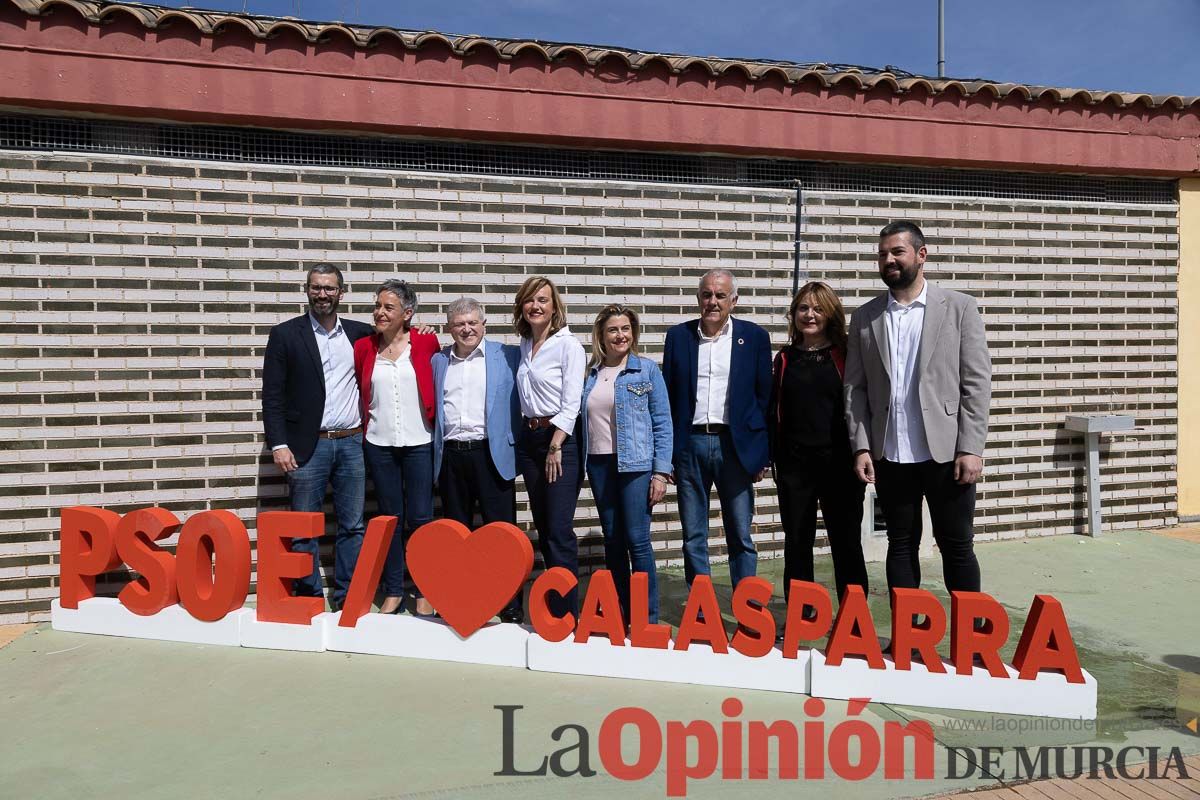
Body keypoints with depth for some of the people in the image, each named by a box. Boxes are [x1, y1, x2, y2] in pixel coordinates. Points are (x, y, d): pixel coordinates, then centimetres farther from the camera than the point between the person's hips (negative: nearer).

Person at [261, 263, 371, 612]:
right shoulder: (285, 334, 0)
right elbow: (272, 395, -2)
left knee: (352, 527, 9)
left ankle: (347, 595, 20)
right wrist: (279, 445, -10)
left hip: (352, 443, 3)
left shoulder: (359, 332, 9)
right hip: (308, 446, -3)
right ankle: (309, 597, 17)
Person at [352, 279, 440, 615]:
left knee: (420, 519, 1)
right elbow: (358, 391, 15)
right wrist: (367, 420, 9)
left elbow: (439, 382, 7)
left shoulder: (426, 342, -2)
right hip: (379, 445, 2)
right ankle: (393, 590, 19)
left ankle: (424, 591, 15)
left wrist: (435, 420, 3)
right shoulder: (363, 347, 4)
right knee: (390, 518, 9)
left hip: (419, 444, -2)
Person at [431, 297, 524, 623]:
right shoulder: (438, 361, 14)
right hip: (451, 456, 4)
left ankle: (511, 605, 7)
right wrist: (438, 450, 11)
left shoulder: (508, 356, 3)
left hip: (491, 454, -3)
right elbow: (431, 405, 20)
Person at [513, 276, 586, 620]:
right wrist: (528, 434, 10)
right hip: (528, 438, 7)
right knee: (543, 528, 11)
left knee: (559, 531, -8)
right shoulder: (523, 345, 12)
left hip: (560, 440, -7)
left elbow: (571, 403, -12)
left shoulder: (568, 345, -7)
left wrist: (555, 447, -15)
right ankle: (554, 602, 22)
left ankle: (565, 613, -1)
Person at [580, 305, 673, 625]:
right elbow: (583, 420, 14)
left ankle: (648, 618, 7)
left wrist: (661, 472, -9)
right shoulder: (590, 374, 9)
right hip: (599, 464, 4)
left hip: (636, 464, -4)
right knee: (612, 541, 11)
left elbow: (662, 423, -3)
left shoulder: (647, 370, -1)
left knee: (637, 540, -4)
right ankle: (618, 613, 22)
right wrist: (580, 464, 6)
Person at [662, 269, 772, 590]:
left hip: (734, 446, -1)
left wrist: (762, 454, 0)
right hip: (690, 445, 2)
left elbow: (764, 397, 4)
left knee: (741, 538, 5)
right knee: (693, 538, 9)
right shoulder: (678, 336, 7)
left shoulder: (754, 337, 3)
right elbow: (668, 396, 8)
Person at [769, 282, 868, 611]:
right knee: (796, 544, 10)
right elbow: (774, 412, 9)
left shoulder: (845, 356, 0)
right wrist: (773, 457, 3)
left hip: (839, 464, -2)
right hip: (794, 465, 3)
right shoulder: (784, 359, 8)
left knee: (847, 544, 5)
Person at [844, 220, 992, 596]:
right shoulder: (864, 318, 8)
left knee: (956, 547, 6)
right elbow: (855, 388, 6)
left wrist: (971, 449, -10)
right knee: (901, 546, 12)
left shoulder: (959, 307, 2)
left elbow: (977, 382, -3)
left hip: (946, 452, -2)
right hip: (890, 456, 2)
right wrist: (861, 447, -3)